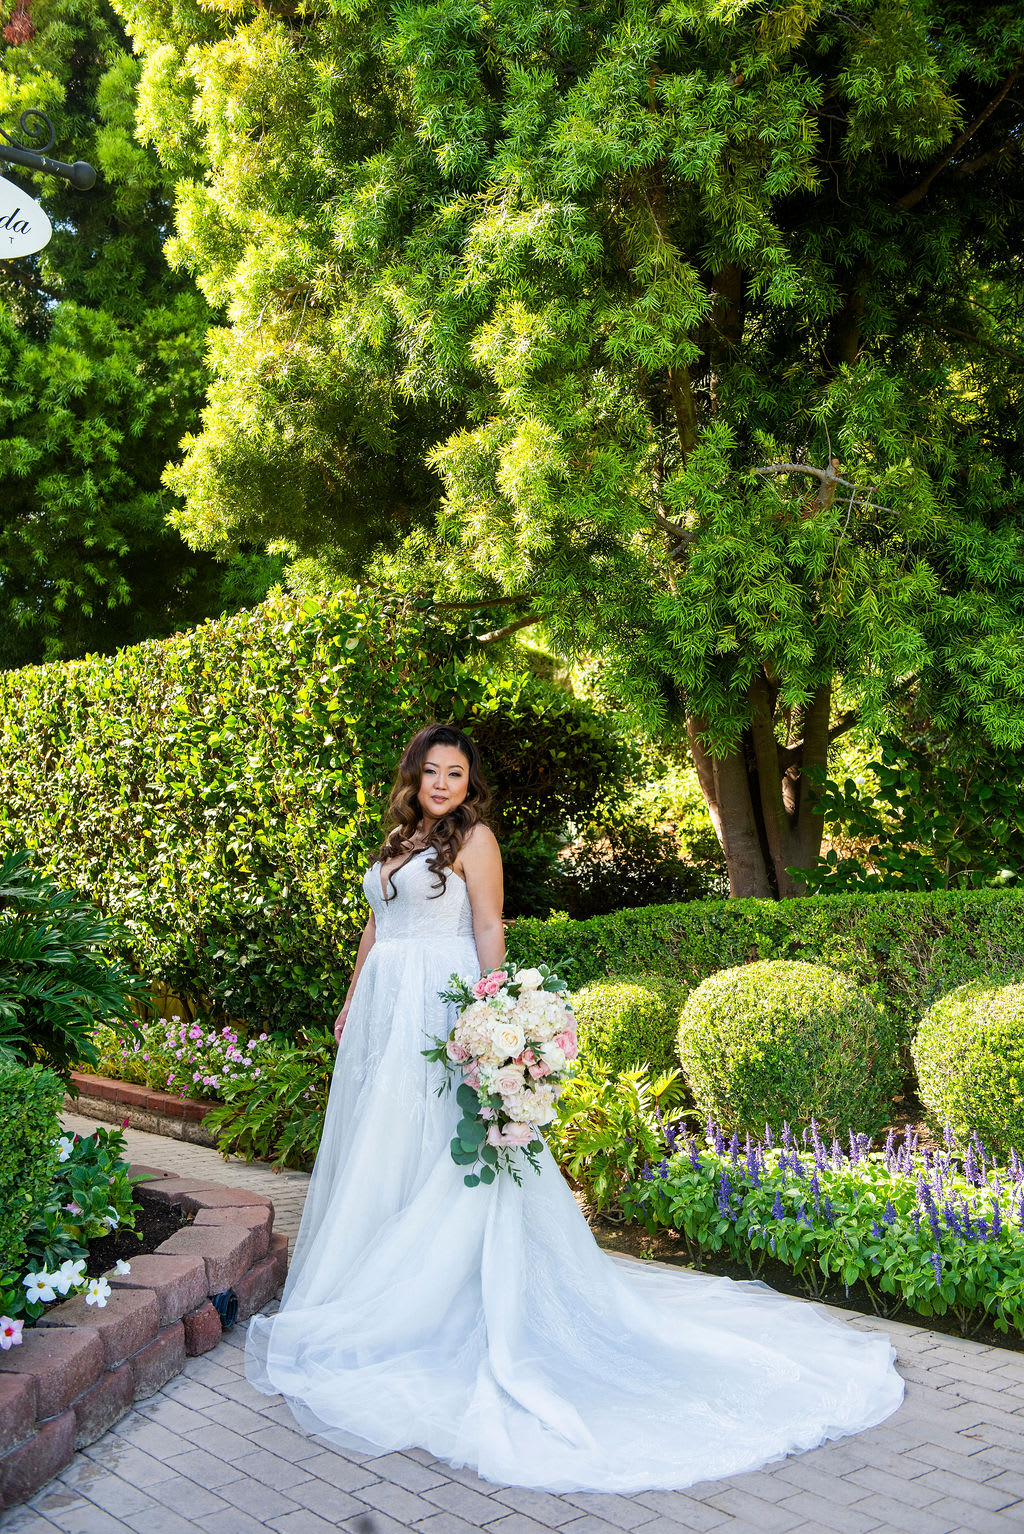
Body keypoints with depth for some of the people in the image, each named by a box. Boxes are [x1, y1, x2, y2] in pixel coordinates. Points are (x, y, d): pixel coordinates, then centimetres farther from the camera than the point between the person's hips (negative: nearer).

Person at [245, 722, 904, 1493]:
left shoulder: (473, 837, -5)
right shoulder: (399, 841, 17)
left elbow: (490, 929, -11)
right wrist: (352, 1000, 20)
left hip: (441, 1006, -8)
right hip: (385, 1010, 8)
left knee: (436, 1146, -6)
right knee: (378, 1146, 11)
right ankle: (378, 1299, 23)